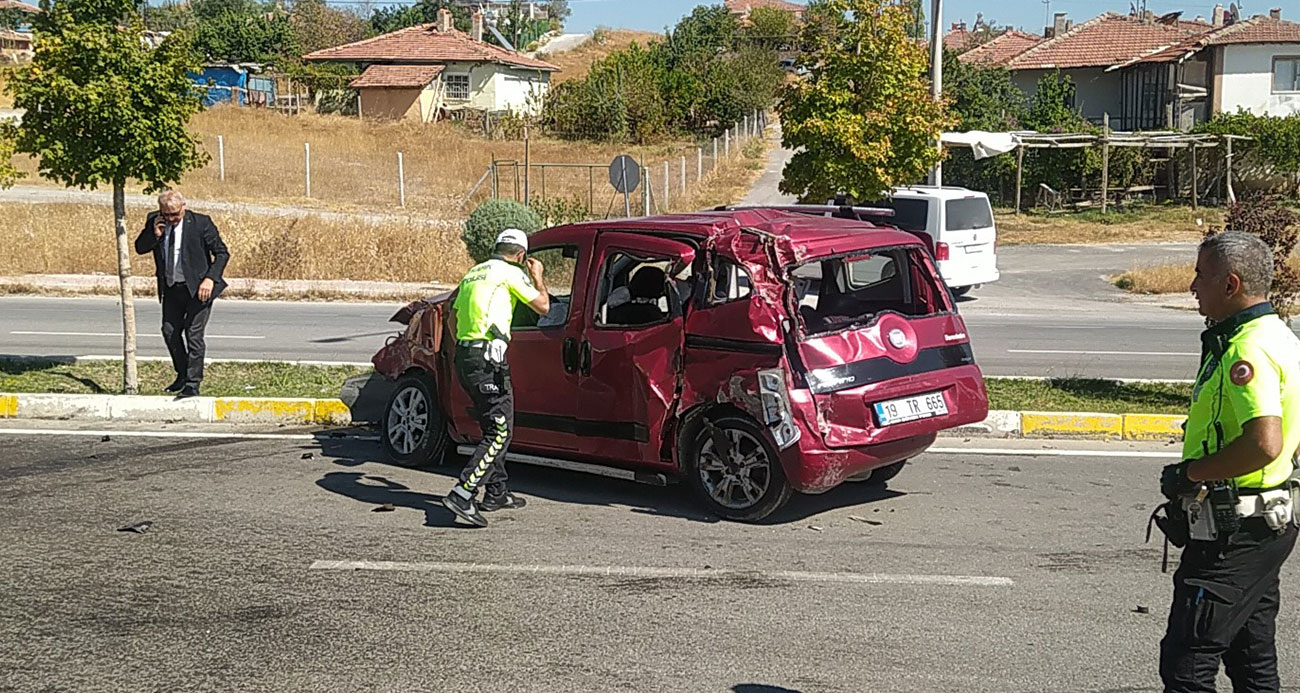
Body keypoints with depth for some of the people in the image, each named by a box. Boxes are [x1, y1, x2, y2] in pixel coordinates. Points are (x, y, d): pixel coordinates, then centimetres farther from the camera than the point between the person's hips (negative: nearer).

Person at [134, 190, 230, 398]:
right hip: (171, 288, 6)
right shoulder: (154, 221, -1)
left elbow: (222, 253, -8)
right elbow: (140, 248, 5)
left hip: (197, 288, -5)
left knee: (193, 335, -7)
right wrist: (154, 235, -15)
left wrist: (210, 279, -18)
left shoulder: (201, 223, -13)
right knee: (170, 332, 11)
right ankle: (182, 375, 30)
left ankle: (192, 385, -1)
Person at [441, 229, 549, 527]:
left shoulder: (473, 273, 21)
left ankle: (496, 493, 25)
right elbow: (543, 306, 1)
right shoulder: (510, 273, -4)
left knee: (494, 427, 19)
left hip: (463, 356, 9)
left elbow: (456, 313, 24)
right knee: (500, 432, -8)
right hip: (487, 359, -9)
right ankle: (462, 495, -18)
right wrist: (537, 277, 18)